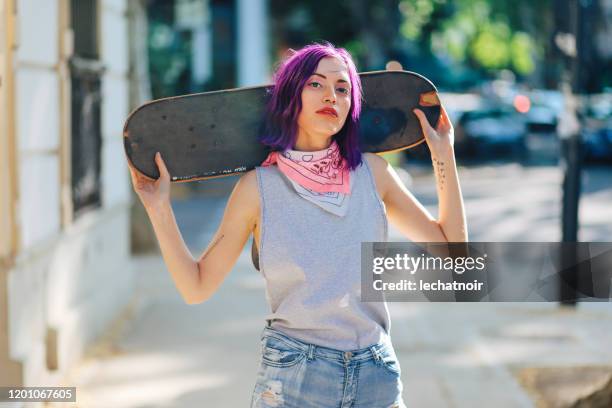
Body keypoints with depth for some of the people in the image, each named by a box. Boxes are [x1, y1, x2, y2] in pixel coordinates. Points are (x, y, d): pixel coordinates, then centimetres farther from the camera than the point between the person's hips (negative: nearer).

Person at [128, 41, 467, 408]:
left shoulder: (372, 172, 1)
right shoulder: (258, 187, -5)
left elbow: (450, 246, 8)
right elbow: (197, 288, -1)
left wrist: (444, 154, 5)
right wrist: (160, 210, -10)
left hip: (377, 377, 2)